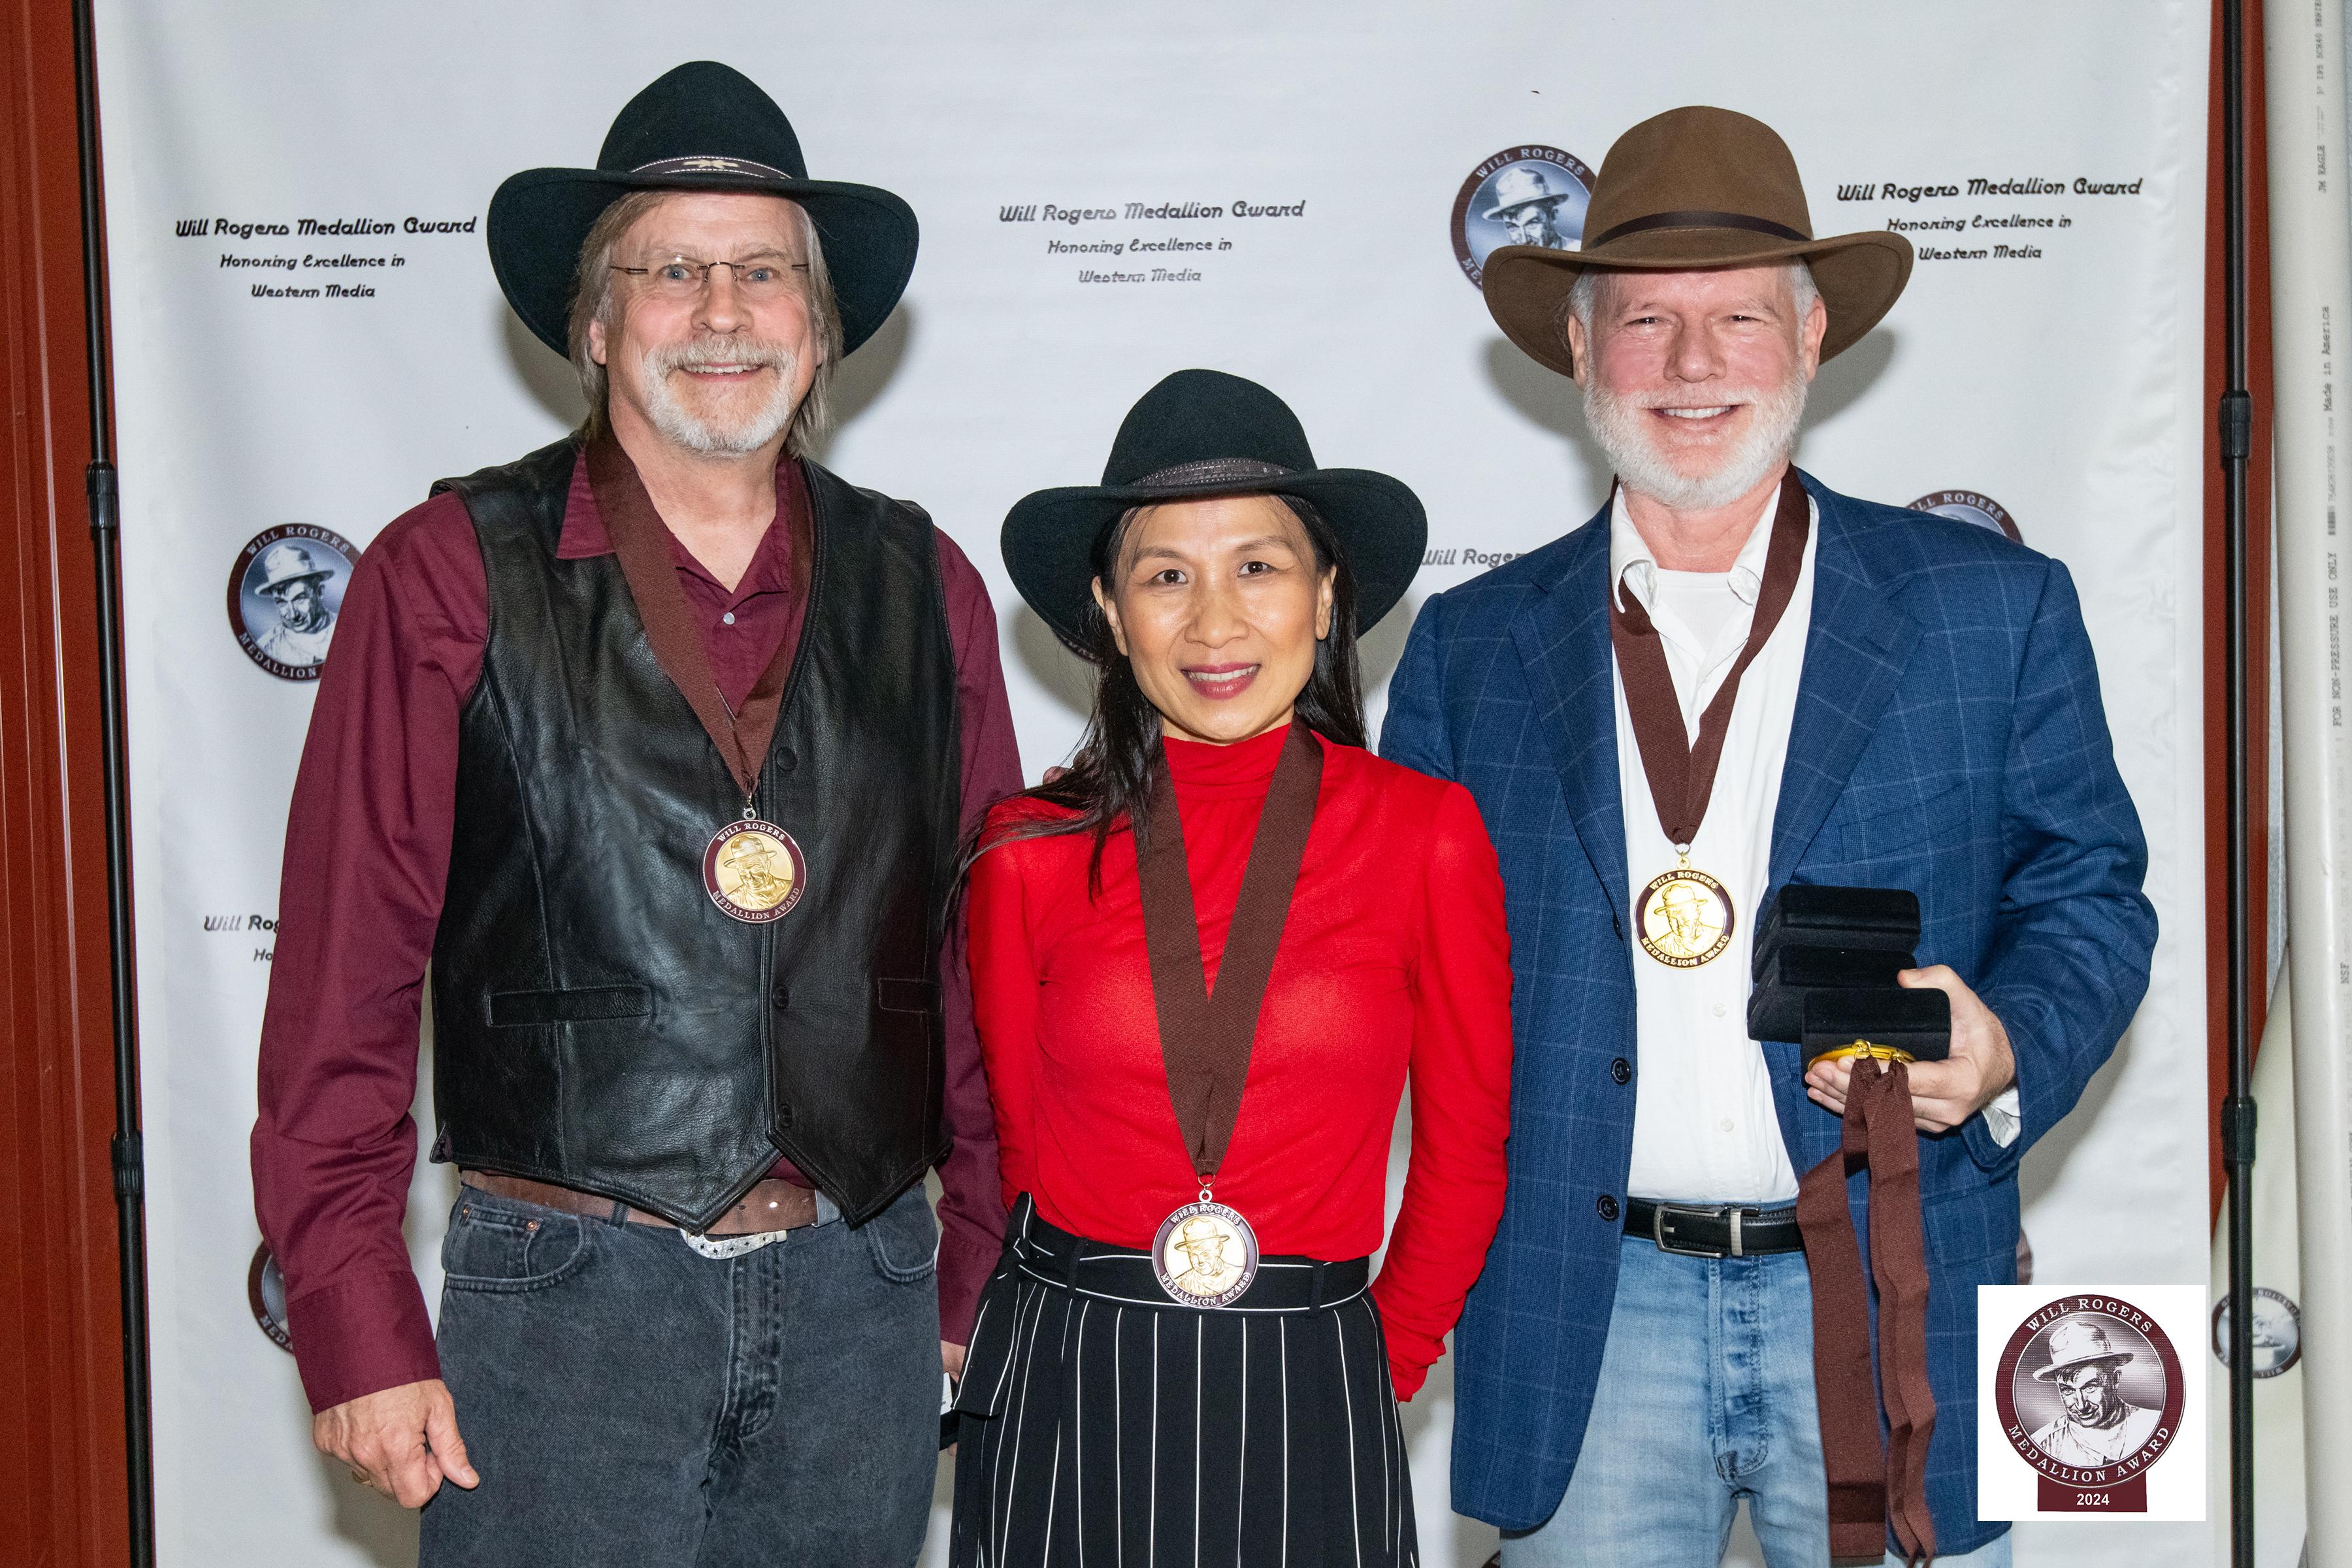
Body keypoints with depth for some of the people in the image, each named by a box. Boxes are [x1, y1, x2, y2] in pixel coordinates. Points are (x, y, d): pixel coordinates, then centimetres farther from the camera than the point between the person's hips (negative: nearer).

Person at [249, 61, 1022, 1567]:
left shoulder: (922, 587, 6)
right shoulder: (452, 579, -3)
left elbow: (989, 960, 9)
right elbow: (347, 971, -5)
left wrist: (986, 1277, 8)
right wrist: (358, 1322, -8)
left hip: (863, 1299, 3)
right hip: (564, 1298, -3)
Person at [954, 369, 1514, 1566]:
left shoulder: (1429, 835, -4)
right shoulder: (1030, 852, -3)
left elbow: (1465, 1149, 5)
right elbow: (1013, 1136, 8)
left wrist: (1386, 1357, 6)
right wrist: (1095, 1334, 10)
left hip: (1308, 1408, 0)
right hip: (1062, 1395, 1)